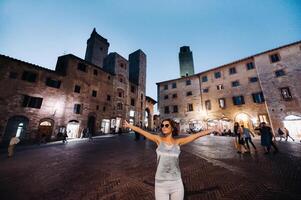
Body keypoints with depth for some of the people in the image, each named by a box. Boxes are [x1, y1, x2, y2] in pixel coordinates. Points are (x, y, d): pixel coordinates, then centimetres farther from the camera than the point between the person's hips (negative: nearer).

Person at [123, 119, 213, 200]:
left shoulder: (178, 142, -6)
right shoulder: (159, 139, -7)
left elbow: (197, 135, -10)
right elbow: (142, 131, -5)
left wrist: (212, 130, -11)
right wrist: (129, 125, 1)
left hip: (176, 183, 1)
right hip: (161, 184, -1)